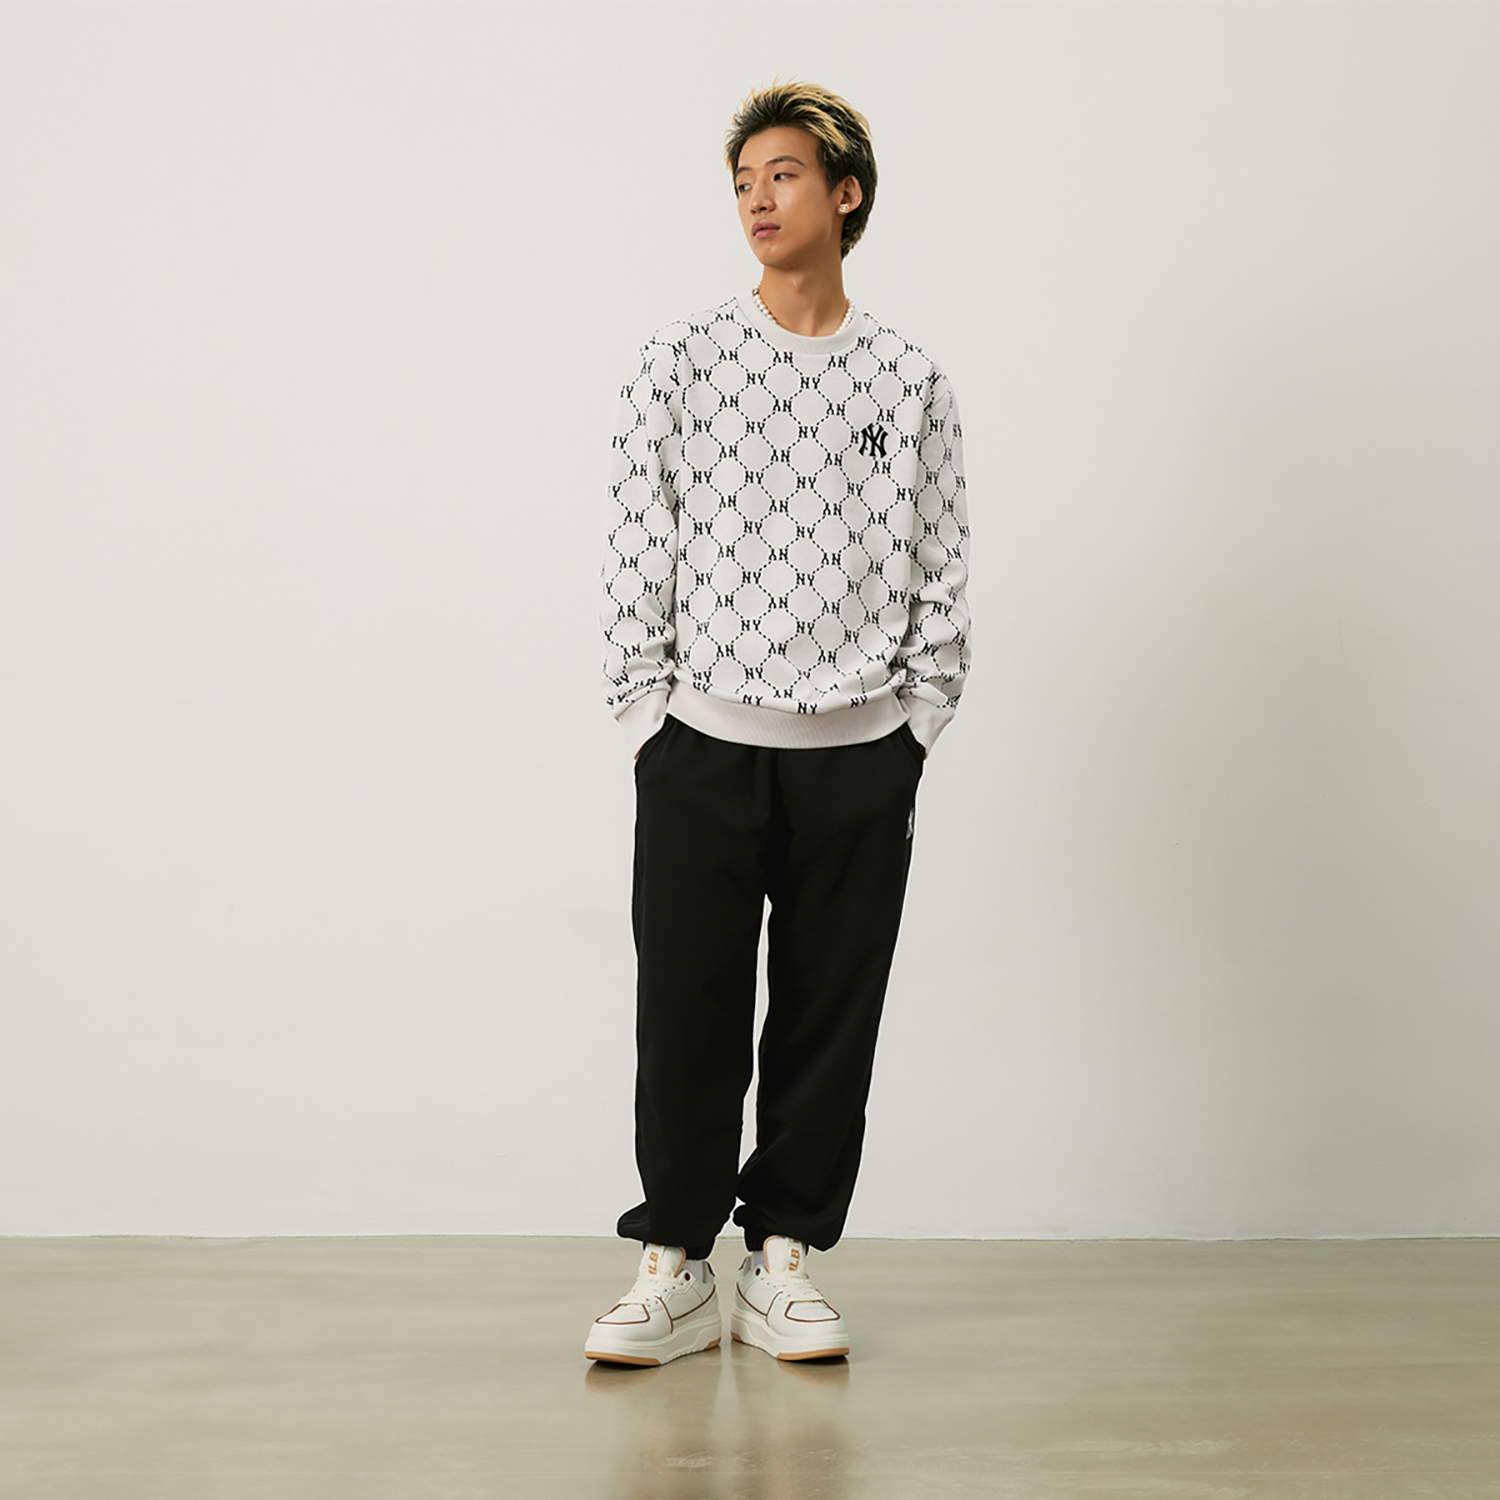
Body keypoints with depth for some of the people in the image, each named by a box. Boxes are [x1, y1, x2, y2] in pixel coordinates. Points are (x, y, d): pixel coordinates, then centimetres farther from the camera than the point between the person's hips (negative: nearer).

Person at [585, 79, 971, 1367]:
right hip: (702, 745, -1)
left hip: (857, 754, 1)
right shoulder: (683, 359, 4)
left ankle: (783, 1265, 18)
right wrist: (646, 715, -2)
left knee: (831, 1014, 6)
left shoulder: (908, 378, 6)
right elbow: (638, 547, 3)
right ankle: (676, 1269, 13)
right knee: (687, 1012, 1)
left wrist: (915, 728, 2)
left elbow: (941, 569, 7)